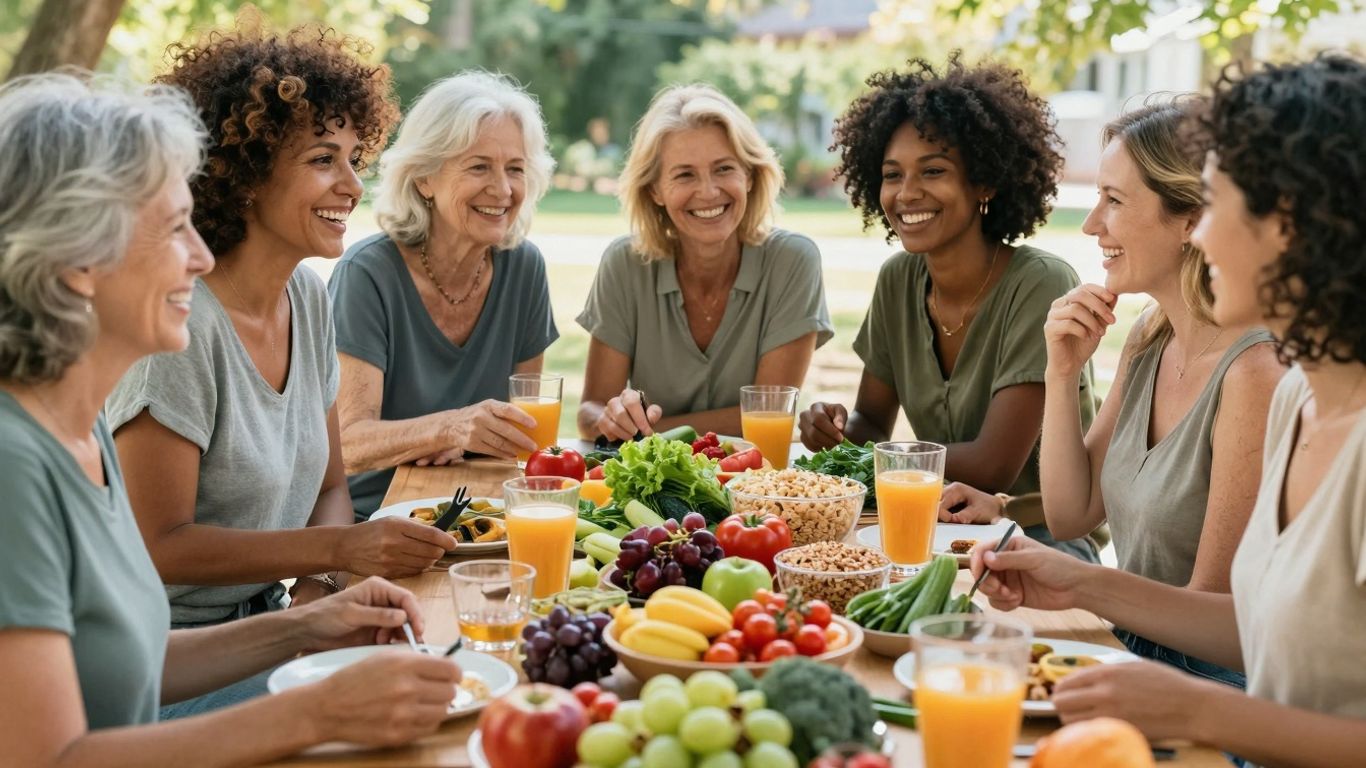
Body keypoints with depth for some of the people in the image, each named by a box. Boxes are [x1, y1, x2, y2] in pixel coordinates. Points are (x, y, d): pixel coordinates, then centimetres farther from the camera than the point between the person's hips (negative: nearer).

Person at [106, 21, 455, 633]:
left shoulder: (307, 296, 3)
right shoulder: (182, 321, -20)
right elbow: (159, 547, -18)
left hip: (268, 623, 7)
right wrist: (339, 548, -23)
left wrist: (319, 584, -9)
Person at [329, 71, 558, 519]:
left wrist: (469, 433, -12)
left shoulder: (522, 267, 2)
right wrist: (448, 427, -37)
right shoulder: (369, 273, -12)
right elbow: (346, 444, -18)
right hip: (368, 515, -4)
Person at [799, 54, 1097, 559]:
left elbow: (994, 465, -22)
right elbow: (872, 420, 9)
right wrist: (836, 426, -15)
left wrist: (853, 450, -12)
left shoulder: (1041, 286, -18)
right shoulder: (897, 280, 2)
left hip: (1046, 535, -6)